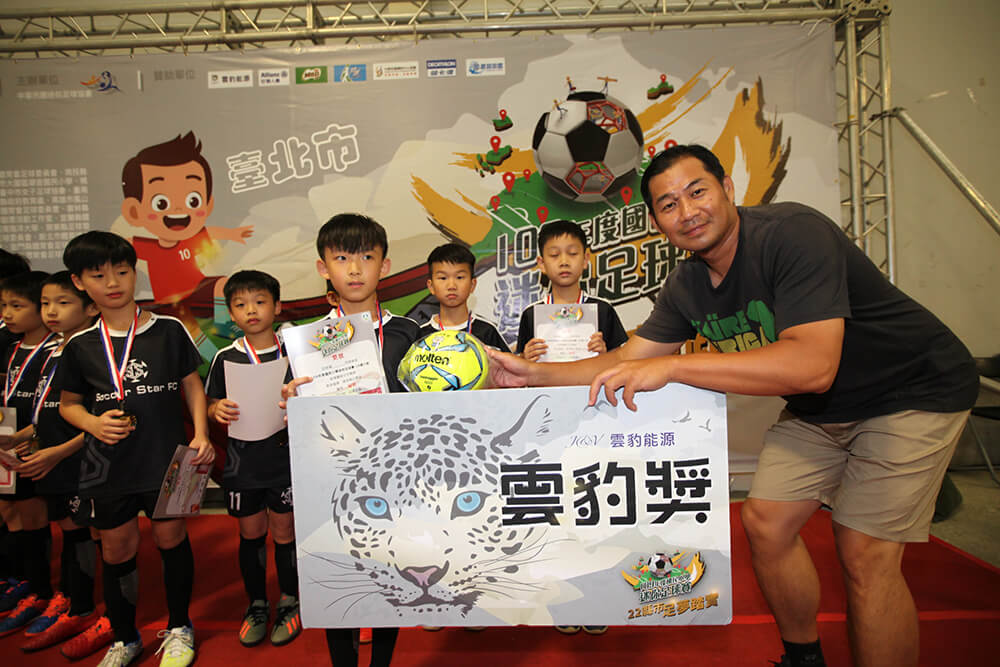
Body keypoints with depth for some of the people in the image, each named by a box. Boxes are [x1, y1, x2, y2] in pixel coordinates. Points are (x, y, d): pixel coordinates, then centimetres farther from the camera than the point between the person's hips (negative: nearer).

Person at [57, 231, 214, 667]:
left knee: (170, 538, 10)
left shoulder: (168, 331, -5)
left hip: (166, 460, -2)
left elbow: (192, 385, 0)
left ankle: (179, 628, 32)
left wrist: (200, 435, -11)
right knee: (117, 549, 14)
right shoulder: (81, 346, 0)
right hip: (108, 467, 2)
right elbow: (68, 403, 11)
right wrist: (93, 423, -10)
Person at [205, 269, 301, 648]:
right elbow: (210, 405, 6)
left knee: (284, 533, 9)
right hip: (243, 463, 2)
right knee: (250, 534, 13)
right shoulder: (226, 358, 1)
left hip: (285, 459, -1)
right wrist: (218, 410, -16)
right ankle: (257, 603, 33)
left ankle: (289, 603, 29)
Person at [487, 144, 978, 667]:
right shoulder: (686, 286, -7)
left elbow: (813, 365, -40)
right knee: (764, 522, 4)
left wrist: (670, 366, -41)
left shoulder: (794, 234, -30)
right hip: (816, 410, 7)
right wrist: (536, 373, -12)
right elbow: (627, 360, -1)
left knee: (863, 552, -12)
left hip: (912, 393, -6)